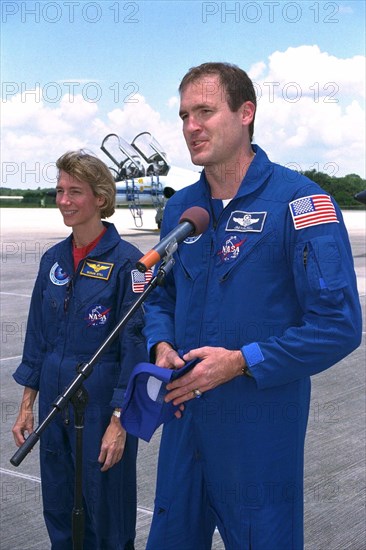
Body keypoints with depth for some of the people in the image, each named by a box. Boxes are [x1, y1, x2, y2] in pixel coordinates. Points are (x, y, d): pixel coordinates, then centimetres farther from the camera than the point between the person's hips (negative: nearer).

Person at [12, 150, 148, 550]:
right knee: (58, 511, 16)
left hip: (102, 403, -6)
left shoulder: (125, 261, -12)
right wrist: (27, 404, 9)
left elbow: (134, 344, -13)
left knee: (105, 516, 7)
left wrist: (119, 421, -15)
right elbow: (37, 335, 11)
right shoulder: (53, 260, 6)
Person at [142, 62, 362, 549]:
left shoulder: (300, 203, -15)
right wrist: (162, 347, -4)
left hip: (263, 425, -6)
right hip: (183, 415, 6)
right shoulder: (180, 207, 6)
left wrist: (241, 361, -20)